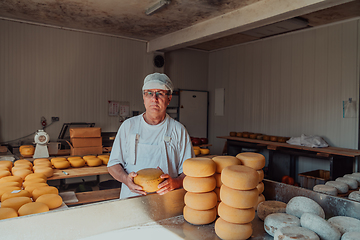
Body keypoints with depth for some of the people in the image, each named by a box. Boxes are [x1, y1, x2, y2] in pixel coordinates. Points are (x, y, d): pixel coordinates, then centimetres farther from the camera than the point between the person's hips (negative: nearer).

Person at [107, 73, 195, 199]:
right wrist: (125, 178, -5)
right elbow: (113, 163, 15)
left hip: (167, 200, -1)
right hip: (131, 199, 1)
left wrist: (175, 183, -13)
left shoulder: (179, 130, 7)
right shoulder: (128, 126, 11)